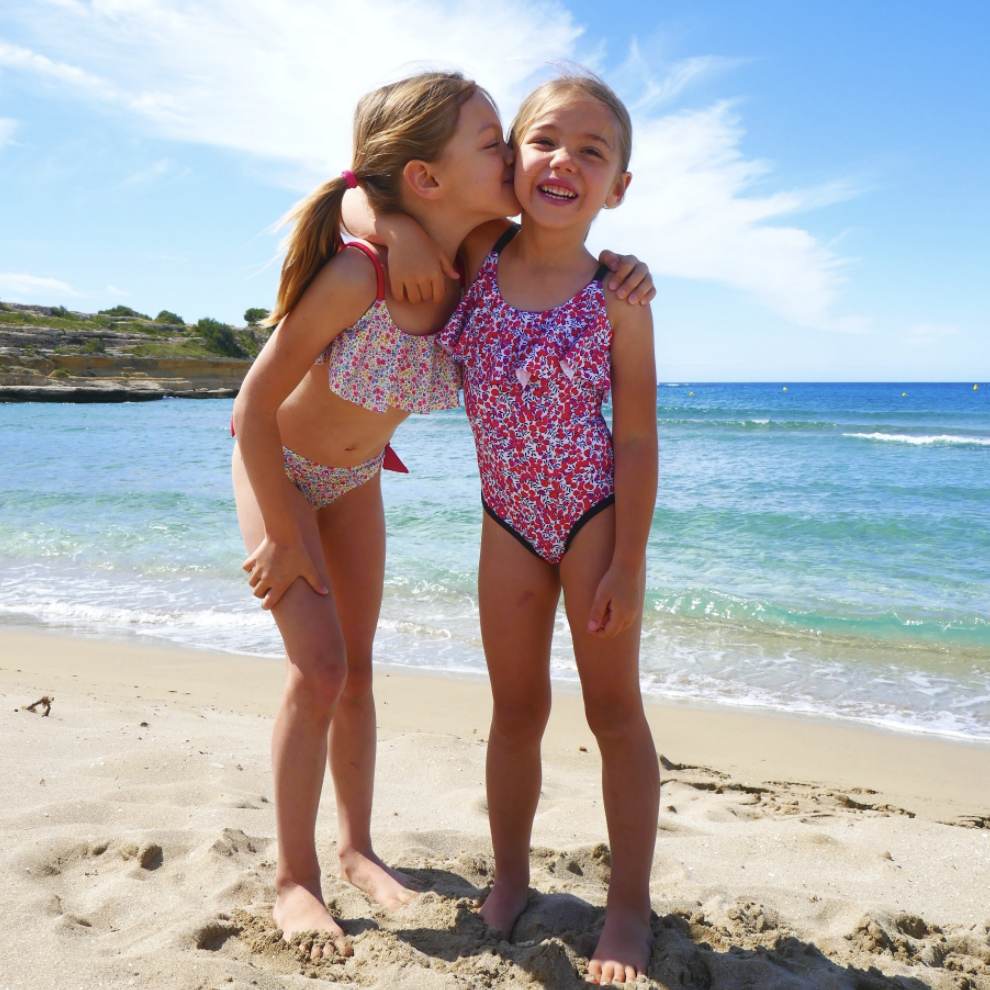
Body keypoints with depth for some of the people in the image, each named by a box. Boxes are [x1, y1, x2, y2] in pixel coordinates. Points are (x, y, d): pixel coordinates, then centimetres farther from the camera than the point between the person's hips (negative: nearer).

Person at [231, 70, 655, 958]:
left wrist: (614, 269, -20)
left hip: (357, 477, 5)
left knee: (357, 667, 10)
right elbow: (255, 406, -26)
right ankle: (294, 879, 6)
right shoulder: (357, 273, -37)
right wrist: (287, 537, -18)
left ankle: (357, 847, 26)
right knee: (318, 667, -11)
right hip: (278, 468, -5)